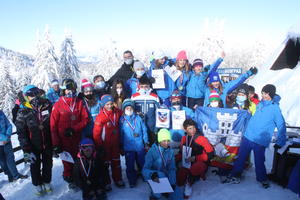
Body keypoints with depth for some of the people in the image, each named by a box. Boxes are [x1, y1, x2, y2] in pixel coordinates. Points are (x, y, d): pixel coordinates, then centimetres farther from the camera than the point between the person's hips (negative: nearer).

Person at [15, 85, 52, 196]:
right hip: (33, 146, -1)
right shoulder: (23, 112, -13)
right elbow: (21, 133, -11)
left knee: (48, 164, 17)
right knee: (35, 165, 16)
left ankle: (47, 182, 39)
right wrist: (26, 150, -13)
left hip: (48, 143, 2)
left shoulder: (47, 105, -8)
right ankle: (37, 185, 37)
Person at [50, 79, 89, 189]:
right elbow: (53, 126, -5)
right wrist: (55, 145, -7)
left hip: (77, 138, 2)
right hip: (64, 140, -2)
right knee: (67, 161, 8)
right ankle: (70, 179, 30)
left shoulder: (79, 102, 2)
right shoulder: (58, 105, -4)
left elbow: (85, 119, 1)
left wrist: (73, 129, -13)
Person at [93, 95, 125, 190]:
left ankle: (118, 179, 33)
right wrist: (99, 145, -15)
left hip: (115, 143, 4)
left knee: (116, 162, 17)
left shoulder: (117, 112, -6)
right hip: (105, 144, -4)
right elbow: (96, 133, -18)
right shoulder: (100, 117, -19)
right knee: (105, 164, 10)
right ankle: (106, 183, 25)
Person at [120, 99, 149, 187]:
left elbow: (144, 131, 3)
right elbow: (121, 134, 4)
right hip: (128, 148, -1)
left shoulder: (138, 118, -2)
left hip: (140, 146, 1)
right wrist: (121, 147, 6)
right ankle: (132, 181, 24)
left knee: (142, 164, 15)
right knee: (130, 166, 7)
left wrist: (146, 143, 3)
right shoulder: (122, 120, -2)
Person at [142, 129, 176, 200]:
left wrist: (172, 183, -18)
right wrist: (153, 174, -40)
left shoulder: (171, 152, -2)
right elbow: (145, 170, -19)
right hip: (154, 178, -1)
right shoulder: (152, 151, -14)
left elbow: (172, 169, -2)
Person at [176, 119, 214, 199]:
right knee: (179, 182, -15)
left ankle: (189, 183, -8)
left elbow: (210, 154, -14)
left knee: (195, 168, -39)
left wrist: (195, 158, -20)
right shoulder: (184, 138, 2)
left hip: (200, 163, -4)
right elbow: (182, 152, 17)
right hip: (188, 163, 4)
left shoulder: (202, 139, -13)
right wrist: (176, 158, -3)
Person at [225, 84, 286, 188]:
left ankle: (262, 179, 32)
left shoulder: (275, 108, -11)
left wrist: (280, 142, -9)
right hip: (247, 136, 5)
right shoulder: (260, 104, 5)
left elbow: (281, 127, -9)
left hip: (260, 141, -5)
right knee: (241, 157, 10)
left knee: (259, 161, 8)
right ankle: (235, 176, 23)